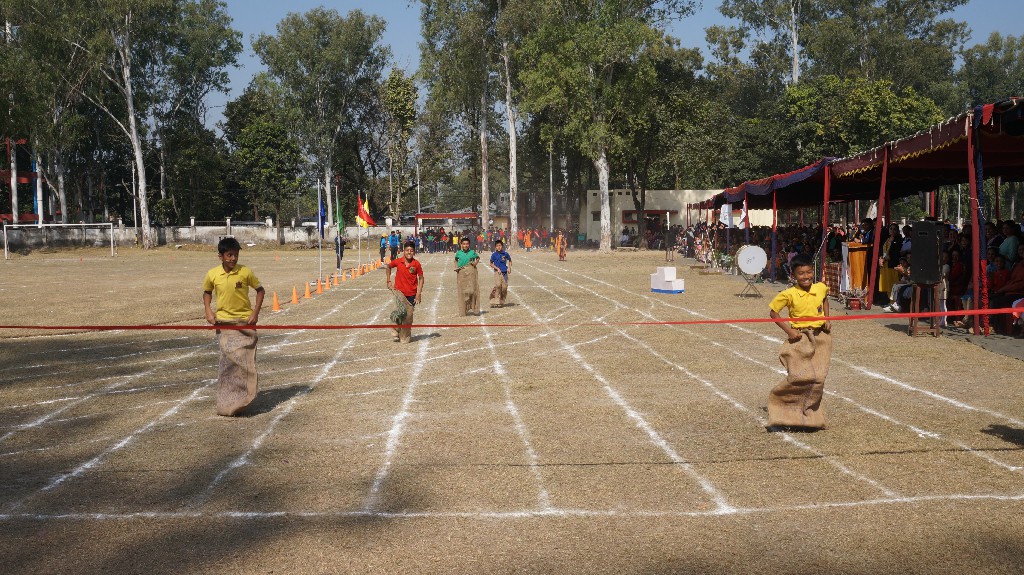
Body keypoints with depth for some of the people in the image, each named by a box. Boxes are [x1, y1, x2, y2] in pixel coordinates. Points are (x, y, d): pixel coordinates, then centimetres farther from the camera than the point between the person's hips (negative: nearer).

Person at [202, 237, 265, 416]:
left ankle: (243, 398, 12)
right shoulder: (212, 274, -4)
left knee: (245, 359, 0)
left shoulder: (245, 272, -9)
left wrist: (255, 312, -5)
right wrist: (208, 311, 0)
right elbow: (207, 292, 14)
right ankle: (228, 401, 12)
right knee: (228, 359, 1)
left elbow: (259, 289, 3)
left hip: (245, 321, -1)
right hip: (224, 321, 1)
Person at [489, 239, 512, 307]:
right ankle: (496, 301, -15)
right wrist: (497, 268, -9)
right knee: (498, 285, -19)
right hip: (498, 272, -3)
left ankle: (502, 301, 18)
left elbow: (510, 260, 22)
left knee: (505, 287, 1)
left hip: (505, 272, 3)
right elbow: (491, 264, 5)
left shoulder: (505, 254, 5)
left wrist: (509, 267, 6)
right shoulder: (494, 254, -1)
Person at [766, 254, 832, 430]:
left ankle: (810, 415, 15)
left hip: (821, 337, 4)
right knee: (800, 377, -16)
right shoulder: (789, 294, -13)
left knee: (818, 378, -1)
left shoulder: (821, 288, -1)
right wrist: (788, 330, -11)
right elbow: (773, 313, -4)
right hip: (800, 339, -4)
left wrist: (827, 319, 10)